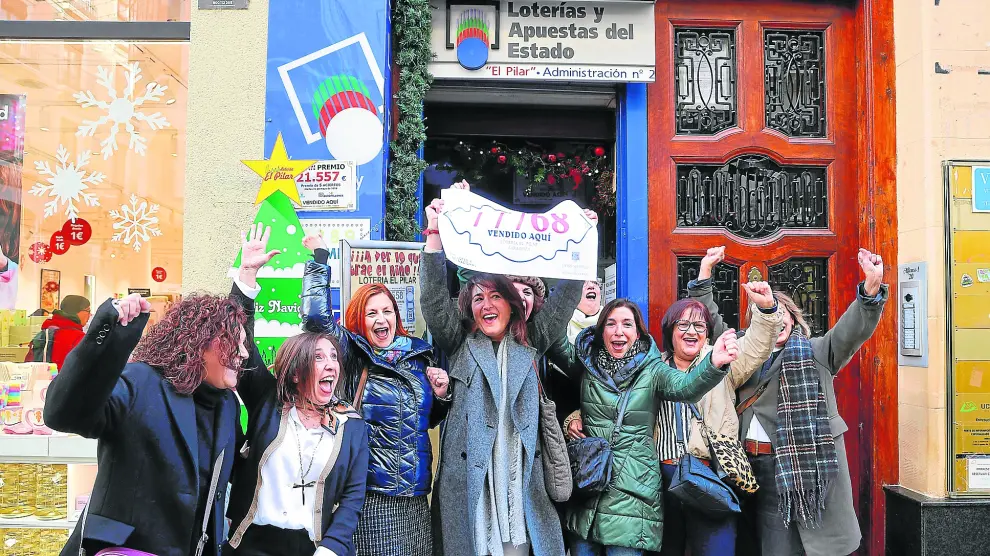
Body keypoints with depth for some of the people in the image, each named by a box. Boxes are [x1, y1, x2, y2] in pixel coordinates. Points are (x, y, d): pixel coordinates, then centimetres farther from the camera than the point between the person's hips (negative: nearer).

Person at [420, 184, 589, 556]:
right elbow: (434, 299, -2)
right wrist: (435, 235, -12)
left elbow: (563, 298, 10)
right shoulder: (459, 343, 9)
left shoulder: (530, 343, 14)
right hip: (467, 480, -1)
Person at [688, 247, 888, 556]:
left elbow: (853, 329, -6)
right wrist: (704, 276, 15)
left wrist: (872, 288, -23)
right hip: (749, 465, 4)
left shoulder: (816, 352, 6)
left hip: (800, 468, -3)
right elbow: (711, 324, 21)